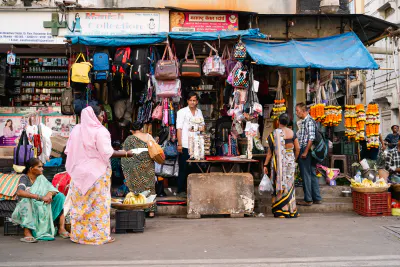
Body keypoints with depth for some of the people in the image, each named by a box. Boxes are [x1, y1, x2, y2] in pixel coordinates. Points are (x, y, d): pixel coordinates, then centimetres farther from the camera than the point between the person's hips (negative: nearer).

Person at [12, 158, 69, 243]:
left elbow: (53, 189, -3)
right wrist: (40, 197, -38)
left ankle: (61, 228, -19)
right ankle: (27, 233, -40)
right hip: (27, 210, -5)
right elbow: (19, 192, -31)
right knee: (27, 200, -35)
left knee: (60, 196, -12)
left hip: (44, 208, 5)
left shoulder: (41, 178, 6)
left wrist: (50, 194, -28)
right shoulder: (24, 178, -10)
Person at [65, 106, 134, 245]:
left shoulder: (76, 129, 7)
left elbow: (68, 151, 12)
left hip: (78, 173, 6)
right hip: (97, 173, -6)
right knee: (99, 204, 2)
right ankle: (100, 235, 6)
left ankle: (79, 234, 20)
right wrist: (125, 154, -8)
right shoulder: (100, 131, -12)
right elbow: (107, 153, -17)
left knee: (80, 204, 12)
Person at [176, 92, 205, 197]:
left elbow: (202, 125, 24)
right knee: (183, 168, 1)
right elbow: (179, 128, -7)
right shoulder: (182, 112, -3)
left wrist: (201, 127, 0)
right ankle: (181, 190, 10)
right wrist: (179, 144, -13)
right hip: (185, 145, -5)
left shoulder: (199, 112, 13)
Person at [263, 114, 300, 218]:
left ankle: (280, 211, 6)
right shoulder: (292, 133, 2)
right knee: (289, 184, 11)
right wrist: (294, 159, 17)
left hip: (278, 161, -3)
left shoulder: (274, 134, -7)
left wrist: (265, 165, -3)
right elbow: (298, 148, 2)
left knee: (279, 184, 4)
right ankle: (291, 211, 16)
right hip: (290, 161, 3)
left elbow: (270, 151, -8)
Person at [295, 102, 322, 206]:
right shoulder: (304, 122, 16)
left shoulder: (309, 121, -14)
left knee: (306, 176, -2)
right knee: (312, 174, 13)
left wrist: (305, 152, -20)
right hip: (303, 151, 10)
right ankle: (317, 198, 20)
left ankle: (308, 200, 5)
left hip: (306, 151, -10)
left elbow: (311, 138, -20)